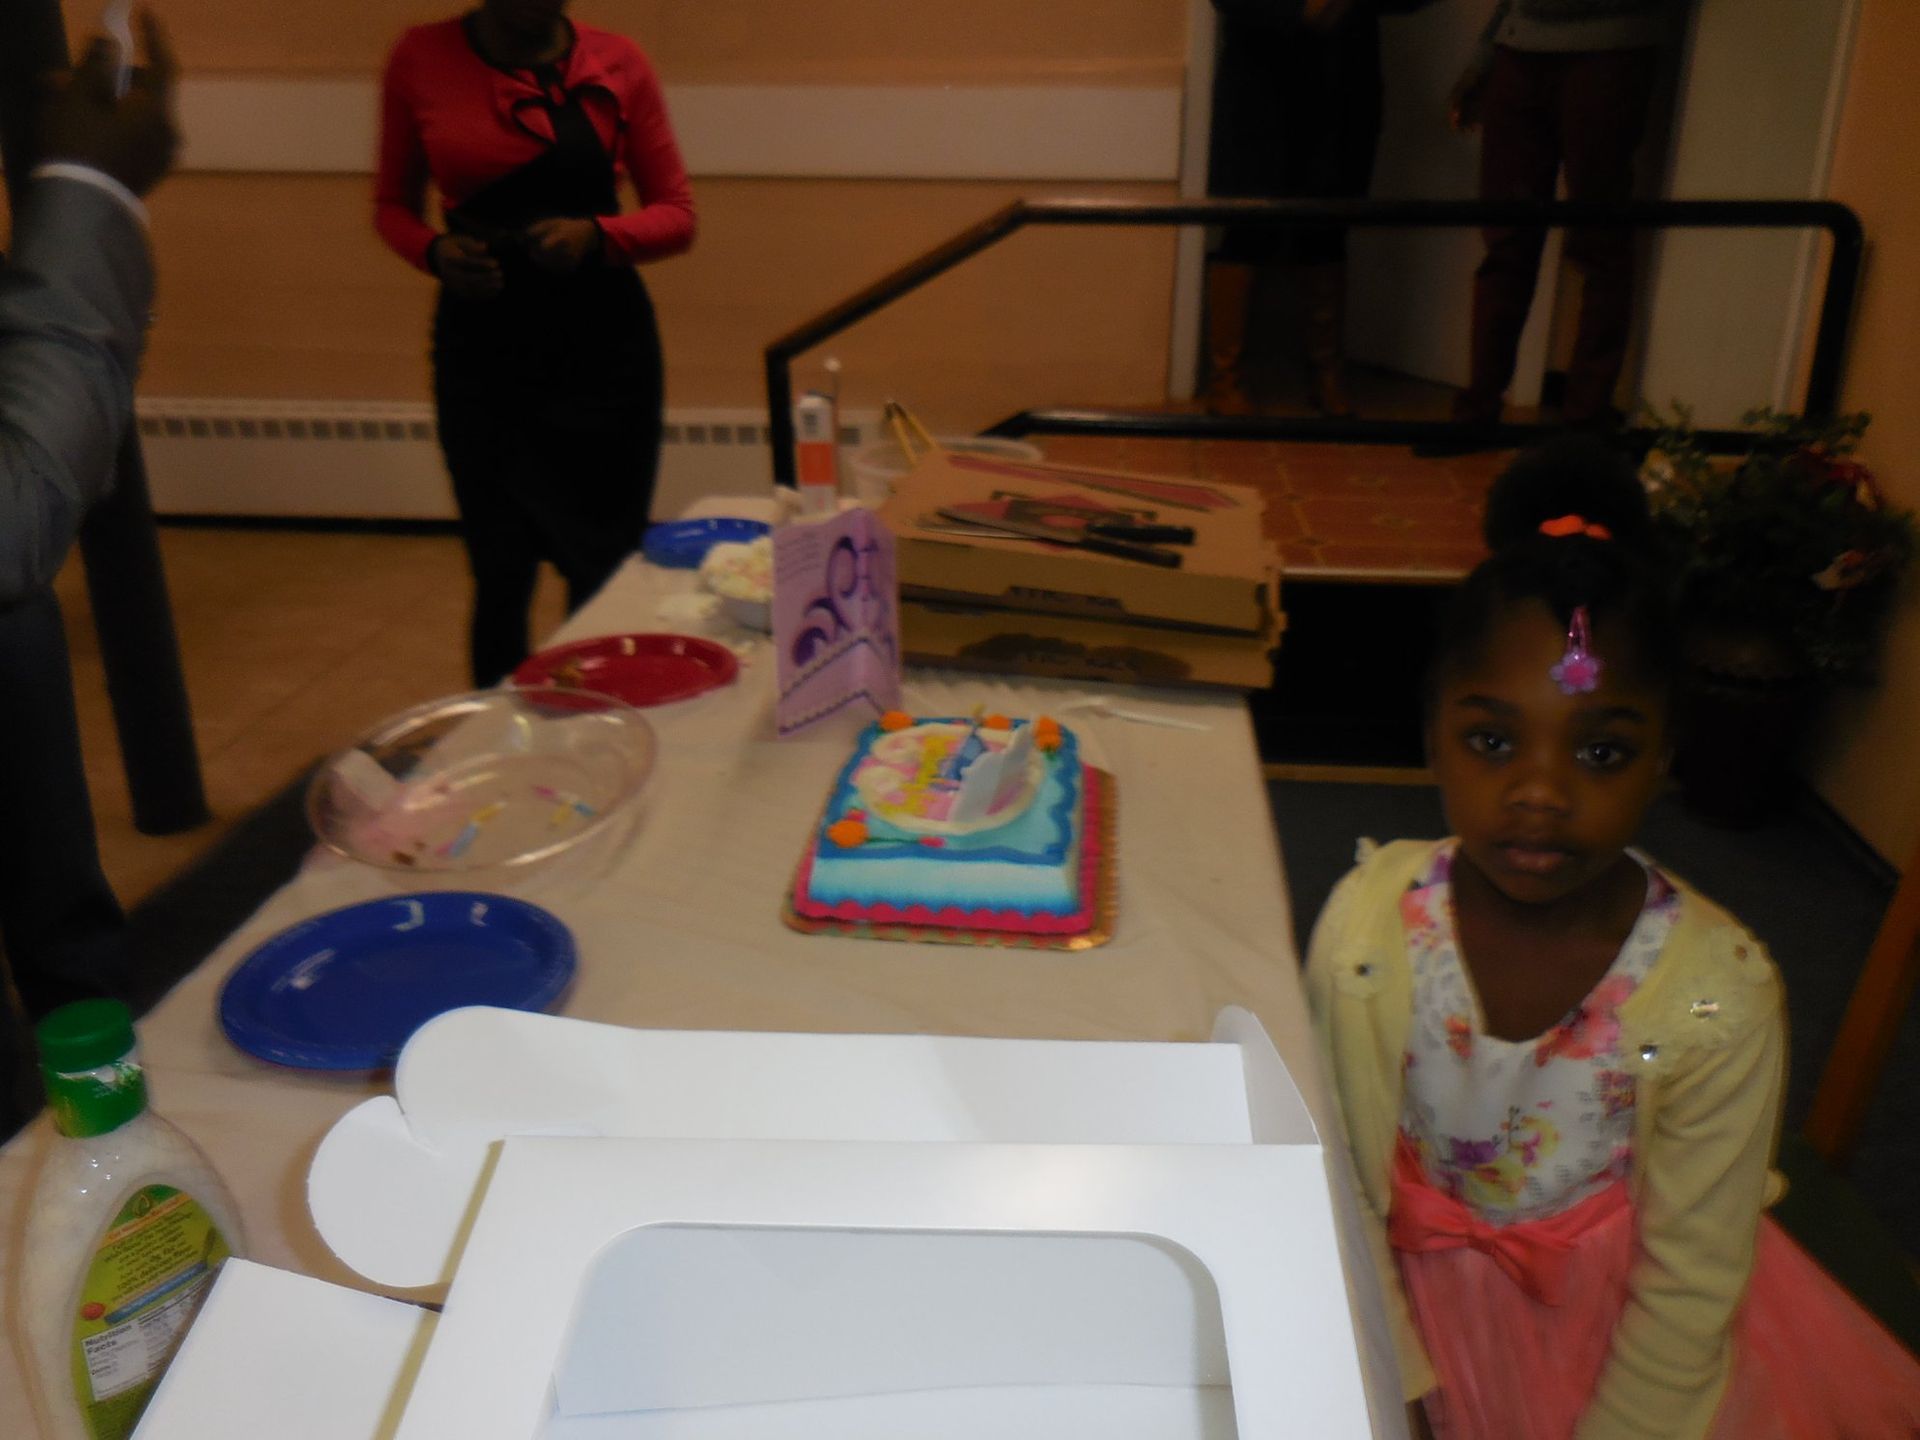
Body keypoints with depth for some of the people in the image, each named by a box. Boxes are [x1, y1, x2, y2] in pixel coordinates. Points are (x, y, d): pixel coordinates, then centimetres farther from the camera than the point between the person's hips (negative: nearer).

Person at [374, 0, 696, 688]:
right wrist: (434, 250, -10)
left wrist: (596, 235, -16)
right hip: (481, 345, 1)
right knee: (499, 576, 5)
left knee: (608, 577, -1)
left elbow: (676, 214, 4)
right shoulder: (422, 59, 3)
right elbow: (392, 203, 11)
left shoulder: (616, 63, 1)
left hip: (602, 345, 0)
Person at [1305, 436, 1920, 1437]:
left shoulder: (1719, 994, -22)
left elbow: (1687, 1289, -12)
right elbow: (1344, 1195, -11)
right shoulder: (1369, 926, -21)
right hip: (1421, 1288, 0)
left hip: (1614, 1319, 1)